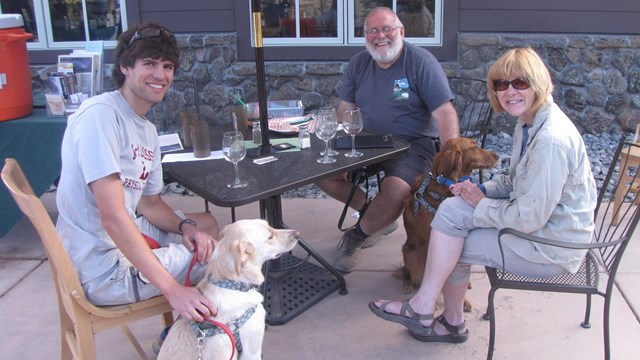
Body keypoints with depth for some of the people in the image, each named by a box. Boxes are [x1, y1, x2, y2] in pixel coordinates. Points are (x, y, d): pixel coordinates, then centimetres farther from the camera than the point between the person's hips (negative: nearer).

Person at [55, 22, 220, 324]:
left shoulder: (147, 130, 9)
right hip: (103, 272, -10)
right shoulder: (100, 113, -22)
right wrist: (172, 289, -31)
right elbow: (113, 216, -29)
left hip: (125, 237, 10)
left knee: (206, 224, 24)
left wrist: (185, 227, -8)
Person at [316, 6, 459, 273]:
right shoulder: (359, 63, 6)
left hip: (412, 144, -6)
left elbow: (445, 113, -16)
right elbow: (345, 109, 10)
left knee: (396, 191, -34)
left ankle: (356, 236, -2)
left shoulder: (421, 62, -11)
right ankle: (377, 217, 11)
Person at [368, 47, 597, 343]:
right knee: (452, 209, -5)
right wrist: (482, 190, -3)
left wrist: (482, 204, -11)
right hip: (535, 219, 9)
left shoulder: (551, 140, -28)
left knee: (452, 246, -12)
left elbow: (529, 218, -27)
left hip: (551, 249, -9)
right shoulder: (529, 122, 4)